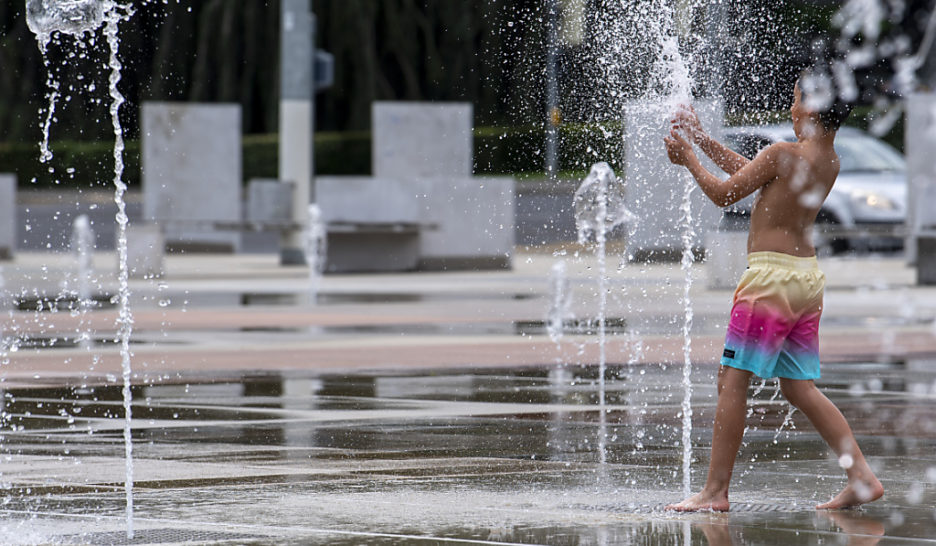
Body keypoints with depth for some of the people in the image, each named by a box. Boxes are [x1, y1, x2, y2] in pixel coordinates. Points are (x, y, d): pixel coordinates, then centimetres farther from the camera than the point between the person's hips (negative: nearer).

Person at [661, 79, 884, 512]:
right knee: (800, 388, 13)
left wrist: (689, 159, 8)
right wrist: (703, 141, 26)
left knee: (732, 380, -4)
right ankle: (862, 478, 5)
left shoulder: (784, 154, -14)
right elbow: (751, 172, 22)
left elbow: (723, 194, -8)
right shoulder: (829, 163, 10)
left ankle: (715, 491, -5)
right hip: (808, 278, 8)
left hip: (771, 276, -8)